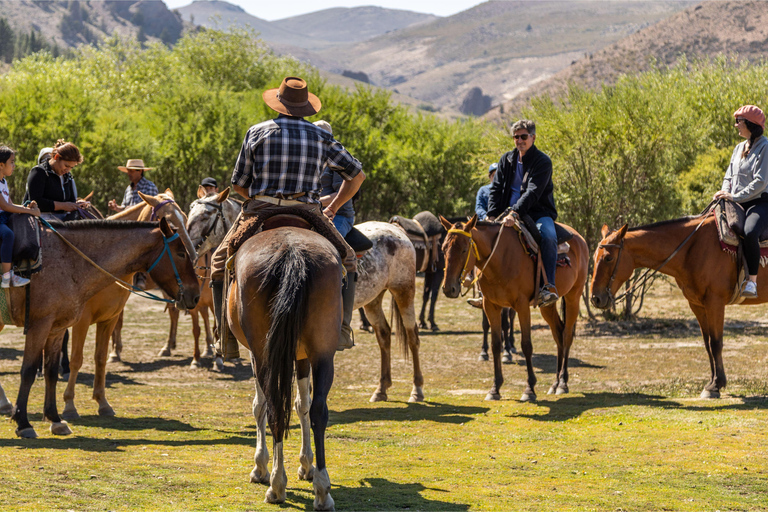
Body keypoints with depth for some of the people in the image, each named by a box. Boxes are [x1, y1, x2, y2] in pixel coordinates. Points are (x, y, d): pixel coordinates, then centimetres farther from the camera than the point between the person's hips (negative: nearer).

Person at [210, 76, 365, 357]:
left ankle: (227, 337, 12)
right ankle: (341, 328, 7)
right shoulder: (321, 137, 7)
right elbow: (356, 174, 15)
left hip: (259, 214, -1)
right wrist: (332, 209, 19)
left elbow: (238, 184, 6)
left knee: (220, 262, 22)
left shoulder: (257, 132, 2)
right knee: (346, 262, 23)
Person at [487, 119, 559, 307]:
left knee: (548, 236, -35)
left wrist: (515, 213, -34)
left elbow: (533, 192, -21)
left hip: (538, 213, -6)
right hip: (510, 214, 6)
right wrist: (492, 216, -7)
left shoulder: (543, 162, -9)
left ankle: (549, 286, -37)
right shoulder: (507, 159, 9)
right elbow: (496, 188, 8)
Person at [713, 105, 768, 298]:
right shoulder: (739, 148, 17)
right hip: (738, 205, 9)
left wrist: (735, 197, -20)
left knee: (749, 233, -37)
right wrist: (725, 192, -2)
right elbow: (729, 176, 20)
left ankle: (752, 282, -35)